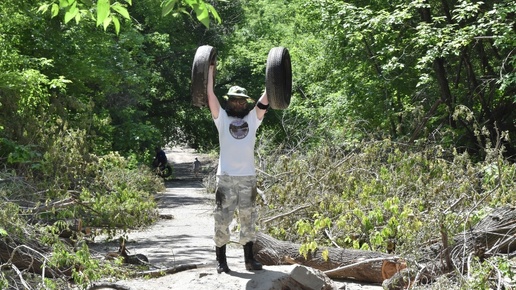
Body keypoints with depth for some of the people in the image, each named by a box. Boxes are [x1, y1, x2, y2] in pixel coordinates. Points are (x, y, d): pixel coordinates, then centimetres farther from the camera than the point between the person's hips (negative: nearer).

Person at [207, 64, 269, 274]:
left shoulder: (252, 118, 12)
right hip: (225, 177, -2)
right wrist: (210, 69, 1)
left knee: (248, 220, 8)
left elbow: (265, 98, 7)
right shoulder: (222, 118, 7)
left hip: (248, 178, 2)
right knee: (222, 219, -1)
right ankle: (221, 261, 6)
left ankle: (249, 259, 15)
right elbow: (210, 95, 1)